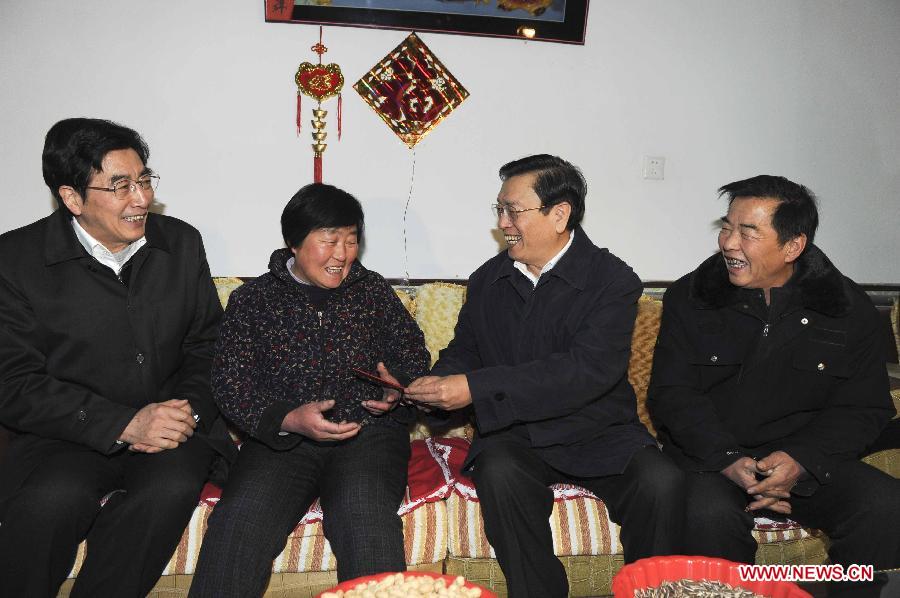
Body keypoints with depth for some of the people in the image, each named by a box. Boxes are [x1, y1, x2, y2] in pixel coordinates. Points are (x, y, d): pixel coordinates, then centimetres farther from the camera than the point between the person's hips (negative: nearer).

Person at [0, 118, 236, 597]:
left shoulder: (182, 242, 6)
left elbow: (208, 343, 10)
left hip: (171, 423, 2)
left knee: (173, 487, -29)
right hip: (67, 433, -2)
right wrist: (124, 423, -19)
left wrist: (189, 408, -10)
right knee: (52, 499, -32)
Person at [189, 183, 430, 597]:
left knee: (365, 515, -30)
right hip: (282, 438, 0)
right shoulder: (251, 299, 9)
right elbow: (230, 382, 2)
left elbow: (415, 357, 18)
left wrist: (398, 387, -6)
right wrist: (288, 420, -15)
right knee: (242, 520, -27)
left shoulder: (374, 290, 14)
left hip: (369, 431, 0)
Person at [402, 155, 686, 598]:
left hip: (598, 434, -2)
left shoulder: (613, 281, -9)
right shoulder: (488, 280, 8)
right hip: (513, 436, 2)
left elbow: (588, 371, -22)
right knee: (499, 474, -30)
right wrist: (439, 383, -10)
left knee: (663, 484, -26)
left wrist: (476, 388, -27)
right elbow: (463, 350, 17)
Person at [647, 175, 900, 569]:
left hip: (810, 460, 2)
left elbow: (865, 409, 3)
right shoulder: (690, 297, 0)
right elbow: (671, 394, -3)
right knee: (710, 514, -32)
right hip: (712, 459, -1)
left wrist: (801, 461, -16)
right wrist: (729, 461, -18)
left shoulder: (848, 309, 3)